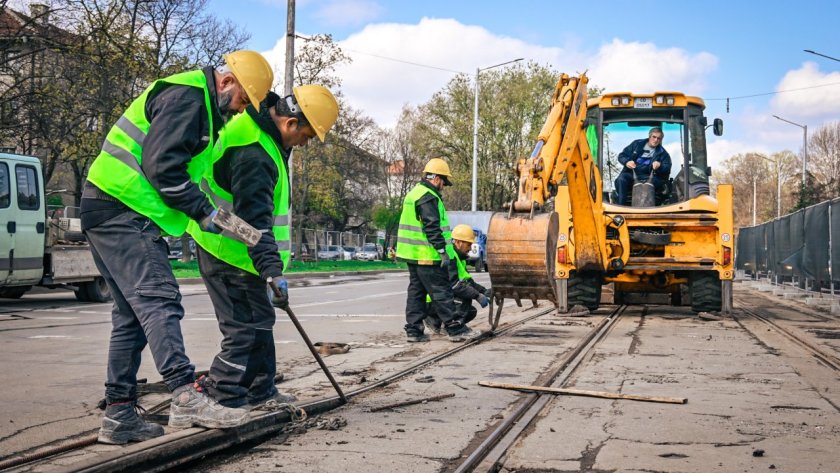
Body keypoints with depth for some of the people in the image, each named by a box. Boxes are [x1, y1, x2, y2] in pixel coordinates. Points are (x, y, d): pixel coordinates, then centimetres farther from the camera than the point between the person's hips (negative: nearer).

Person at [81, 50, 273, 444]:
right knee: (159, 300, -19)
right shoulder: (186, 95, -11)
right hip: (121, 209, -11)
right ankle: (186, 396, -27)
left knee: (133, 315, 9)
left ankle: (118, 415, 11)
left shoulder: (201, 104, 23)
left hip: (117, 215, 11)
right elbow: (161, 165, -21)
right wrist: (203, 211, -15)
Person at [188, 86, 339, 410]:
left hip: (229, 248, 11)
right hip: (229, 253, -11)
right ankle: (219, 400, -5)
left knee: (259, 320, 17)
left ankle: (261, 391, 27)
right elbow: (254, 217, -34)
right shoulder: (253, 153, -28)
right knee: (246, 328, -10)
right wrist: (272, 269, -39)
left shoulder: (256, 127, 6)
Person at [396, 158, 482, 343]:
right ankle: (455, 329, -3)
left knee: (416, 291, 12)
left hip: (412, 254, 10)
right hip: (427, 256, -10)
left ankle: (413, 330, 13)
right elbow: (432, 227, -23)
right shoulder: (428, 198, -15)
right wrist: (442, 250, -21)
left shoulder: (414, 194, 18)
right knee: (441, 292, -6)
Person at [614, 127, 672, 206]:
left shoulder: (662, 153, 14)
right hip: (631, 173, 1)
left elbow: (667, 169, 4)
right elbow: (621, 156, 15)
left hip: (647, 177, -1)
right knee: (621, 179, -32)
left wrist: (660, 166, -19)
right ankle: (621, 205, -34)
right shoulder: (637, 144, 16)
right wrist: (627, 162, -9)